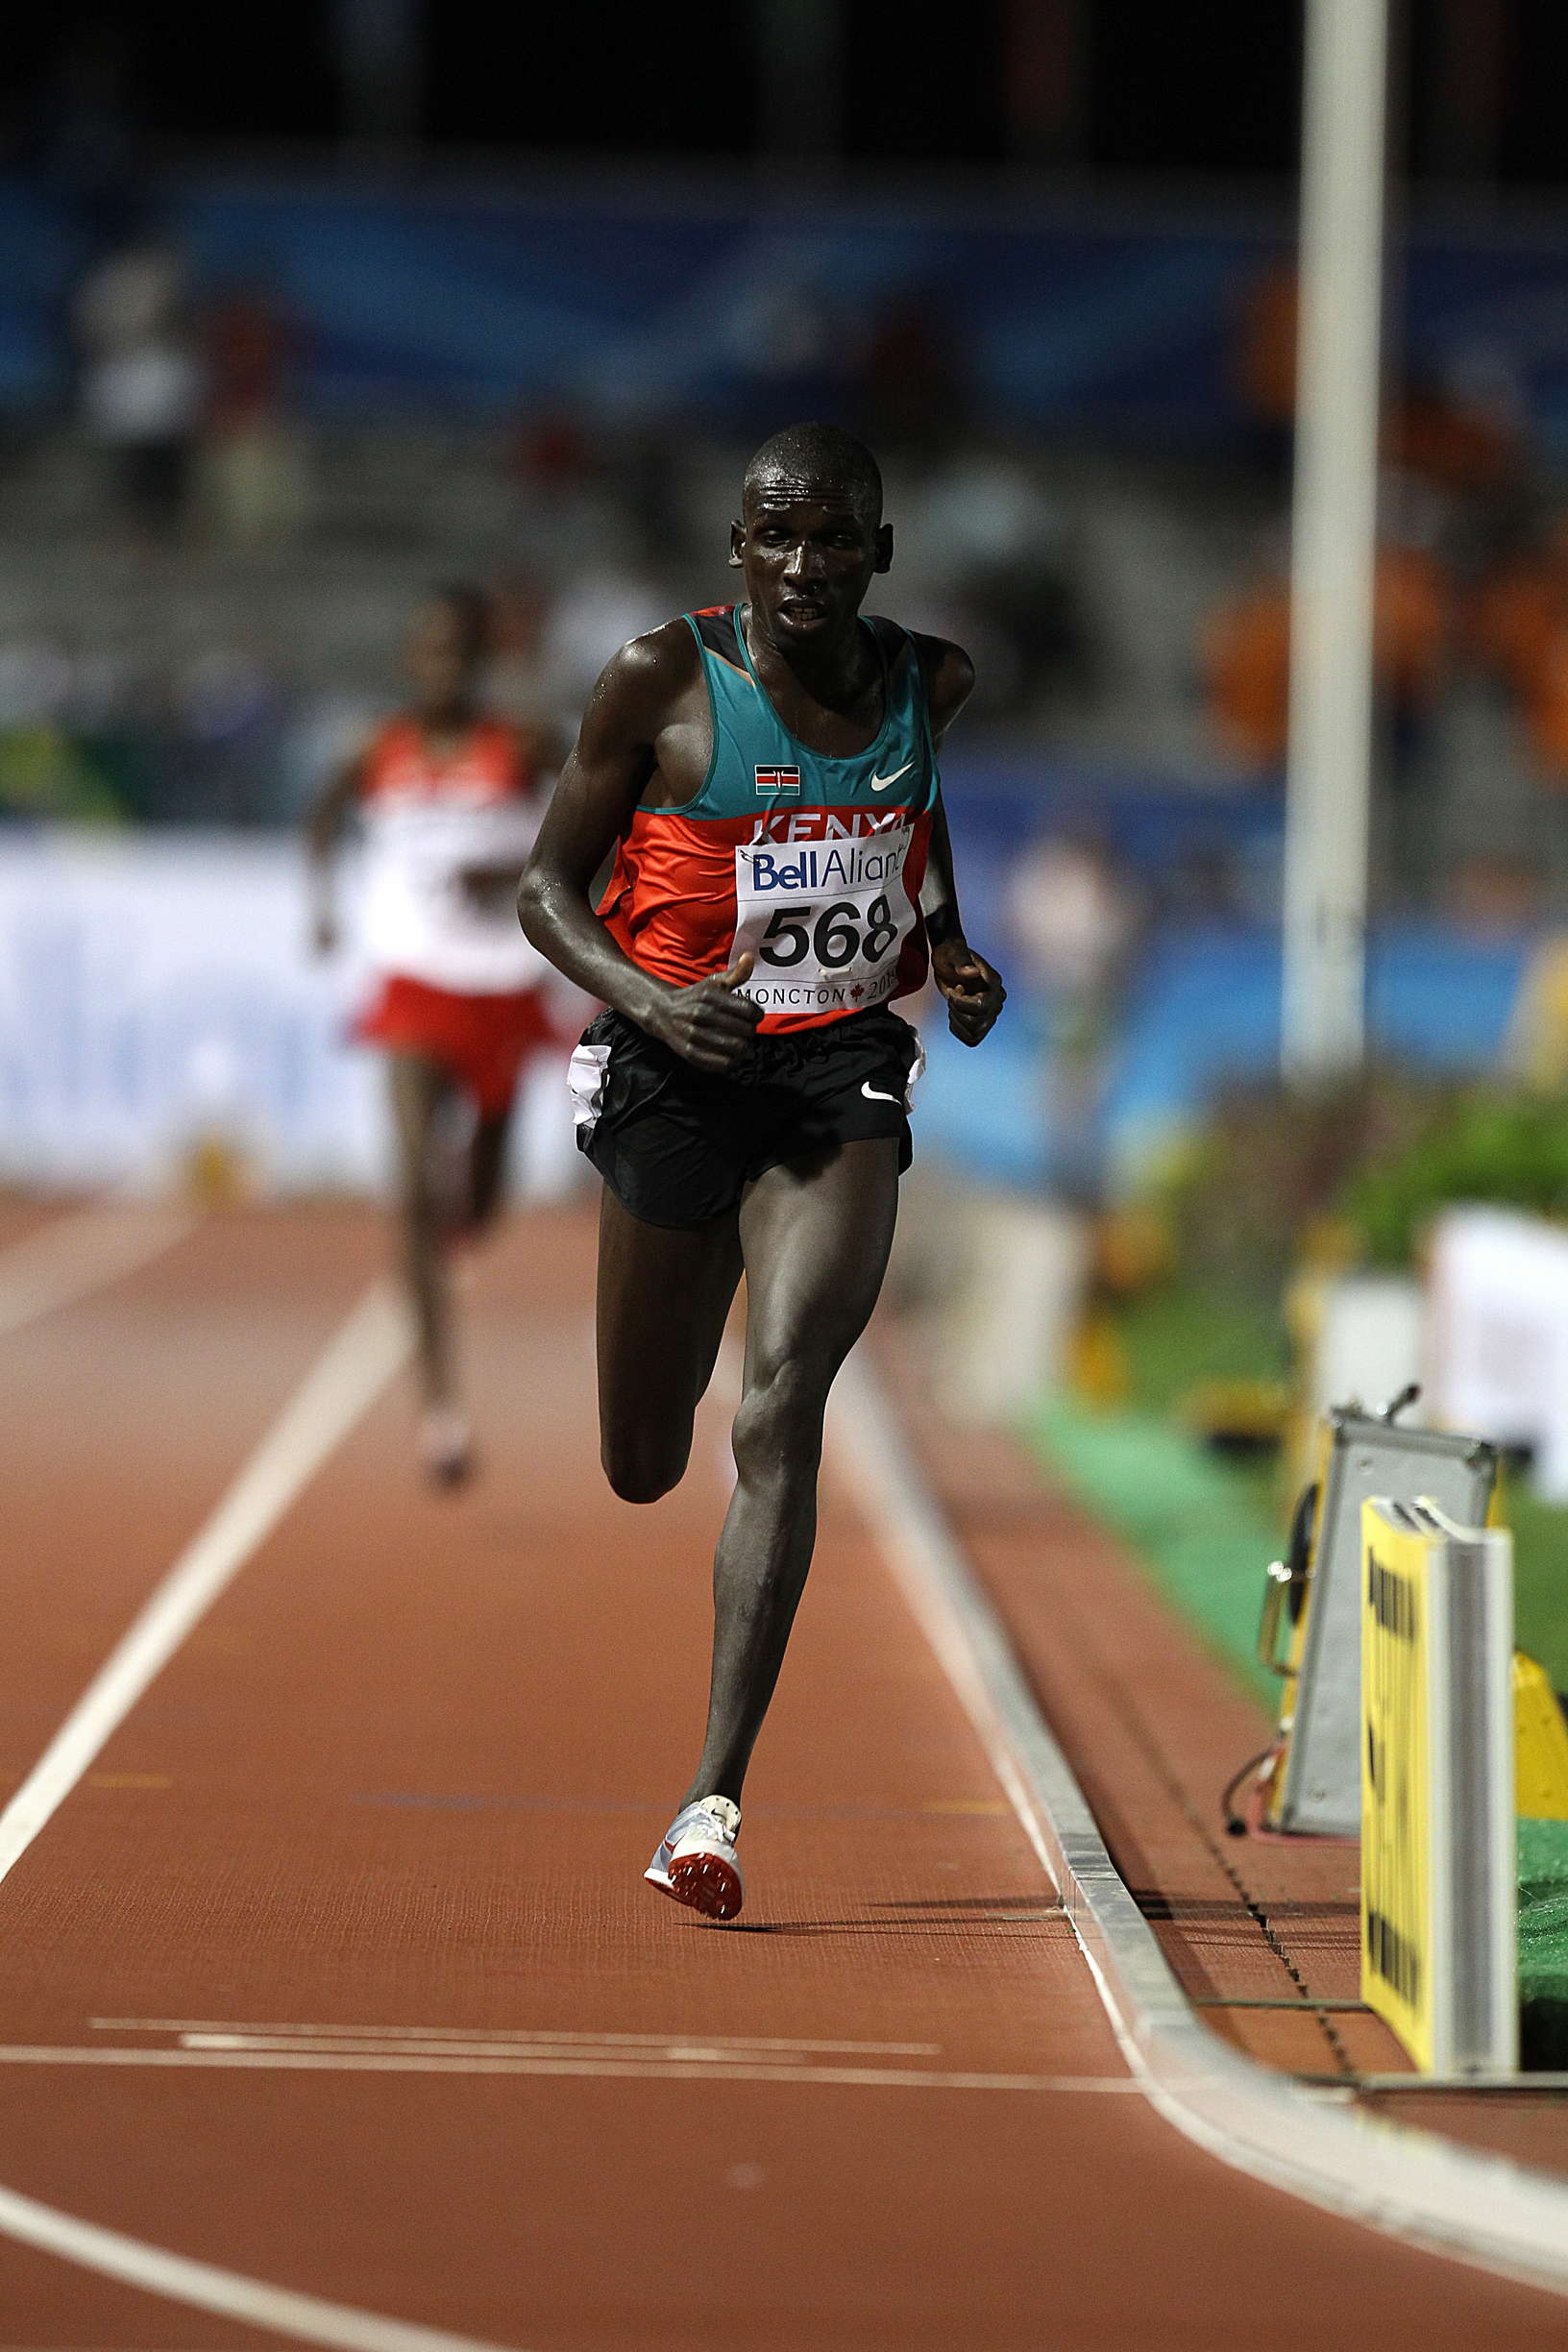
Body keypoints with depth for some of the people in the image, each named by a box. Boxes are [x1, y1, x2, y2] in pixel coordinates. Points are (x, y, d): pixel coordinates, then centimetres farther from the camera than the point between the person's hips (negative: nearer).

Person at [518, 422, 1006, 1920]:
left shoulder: (934, 688, 1)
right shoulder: (661, 682, -9)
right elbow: (548, 888, -4)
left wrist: (957, 966, 3)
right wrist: (652, 999, -22)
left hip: (843, 1069, 0)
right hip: (676, 1069, 0)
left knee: (781, 1412, -20)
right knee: (643, 1467, 11)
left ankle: (714, 1797, -21)